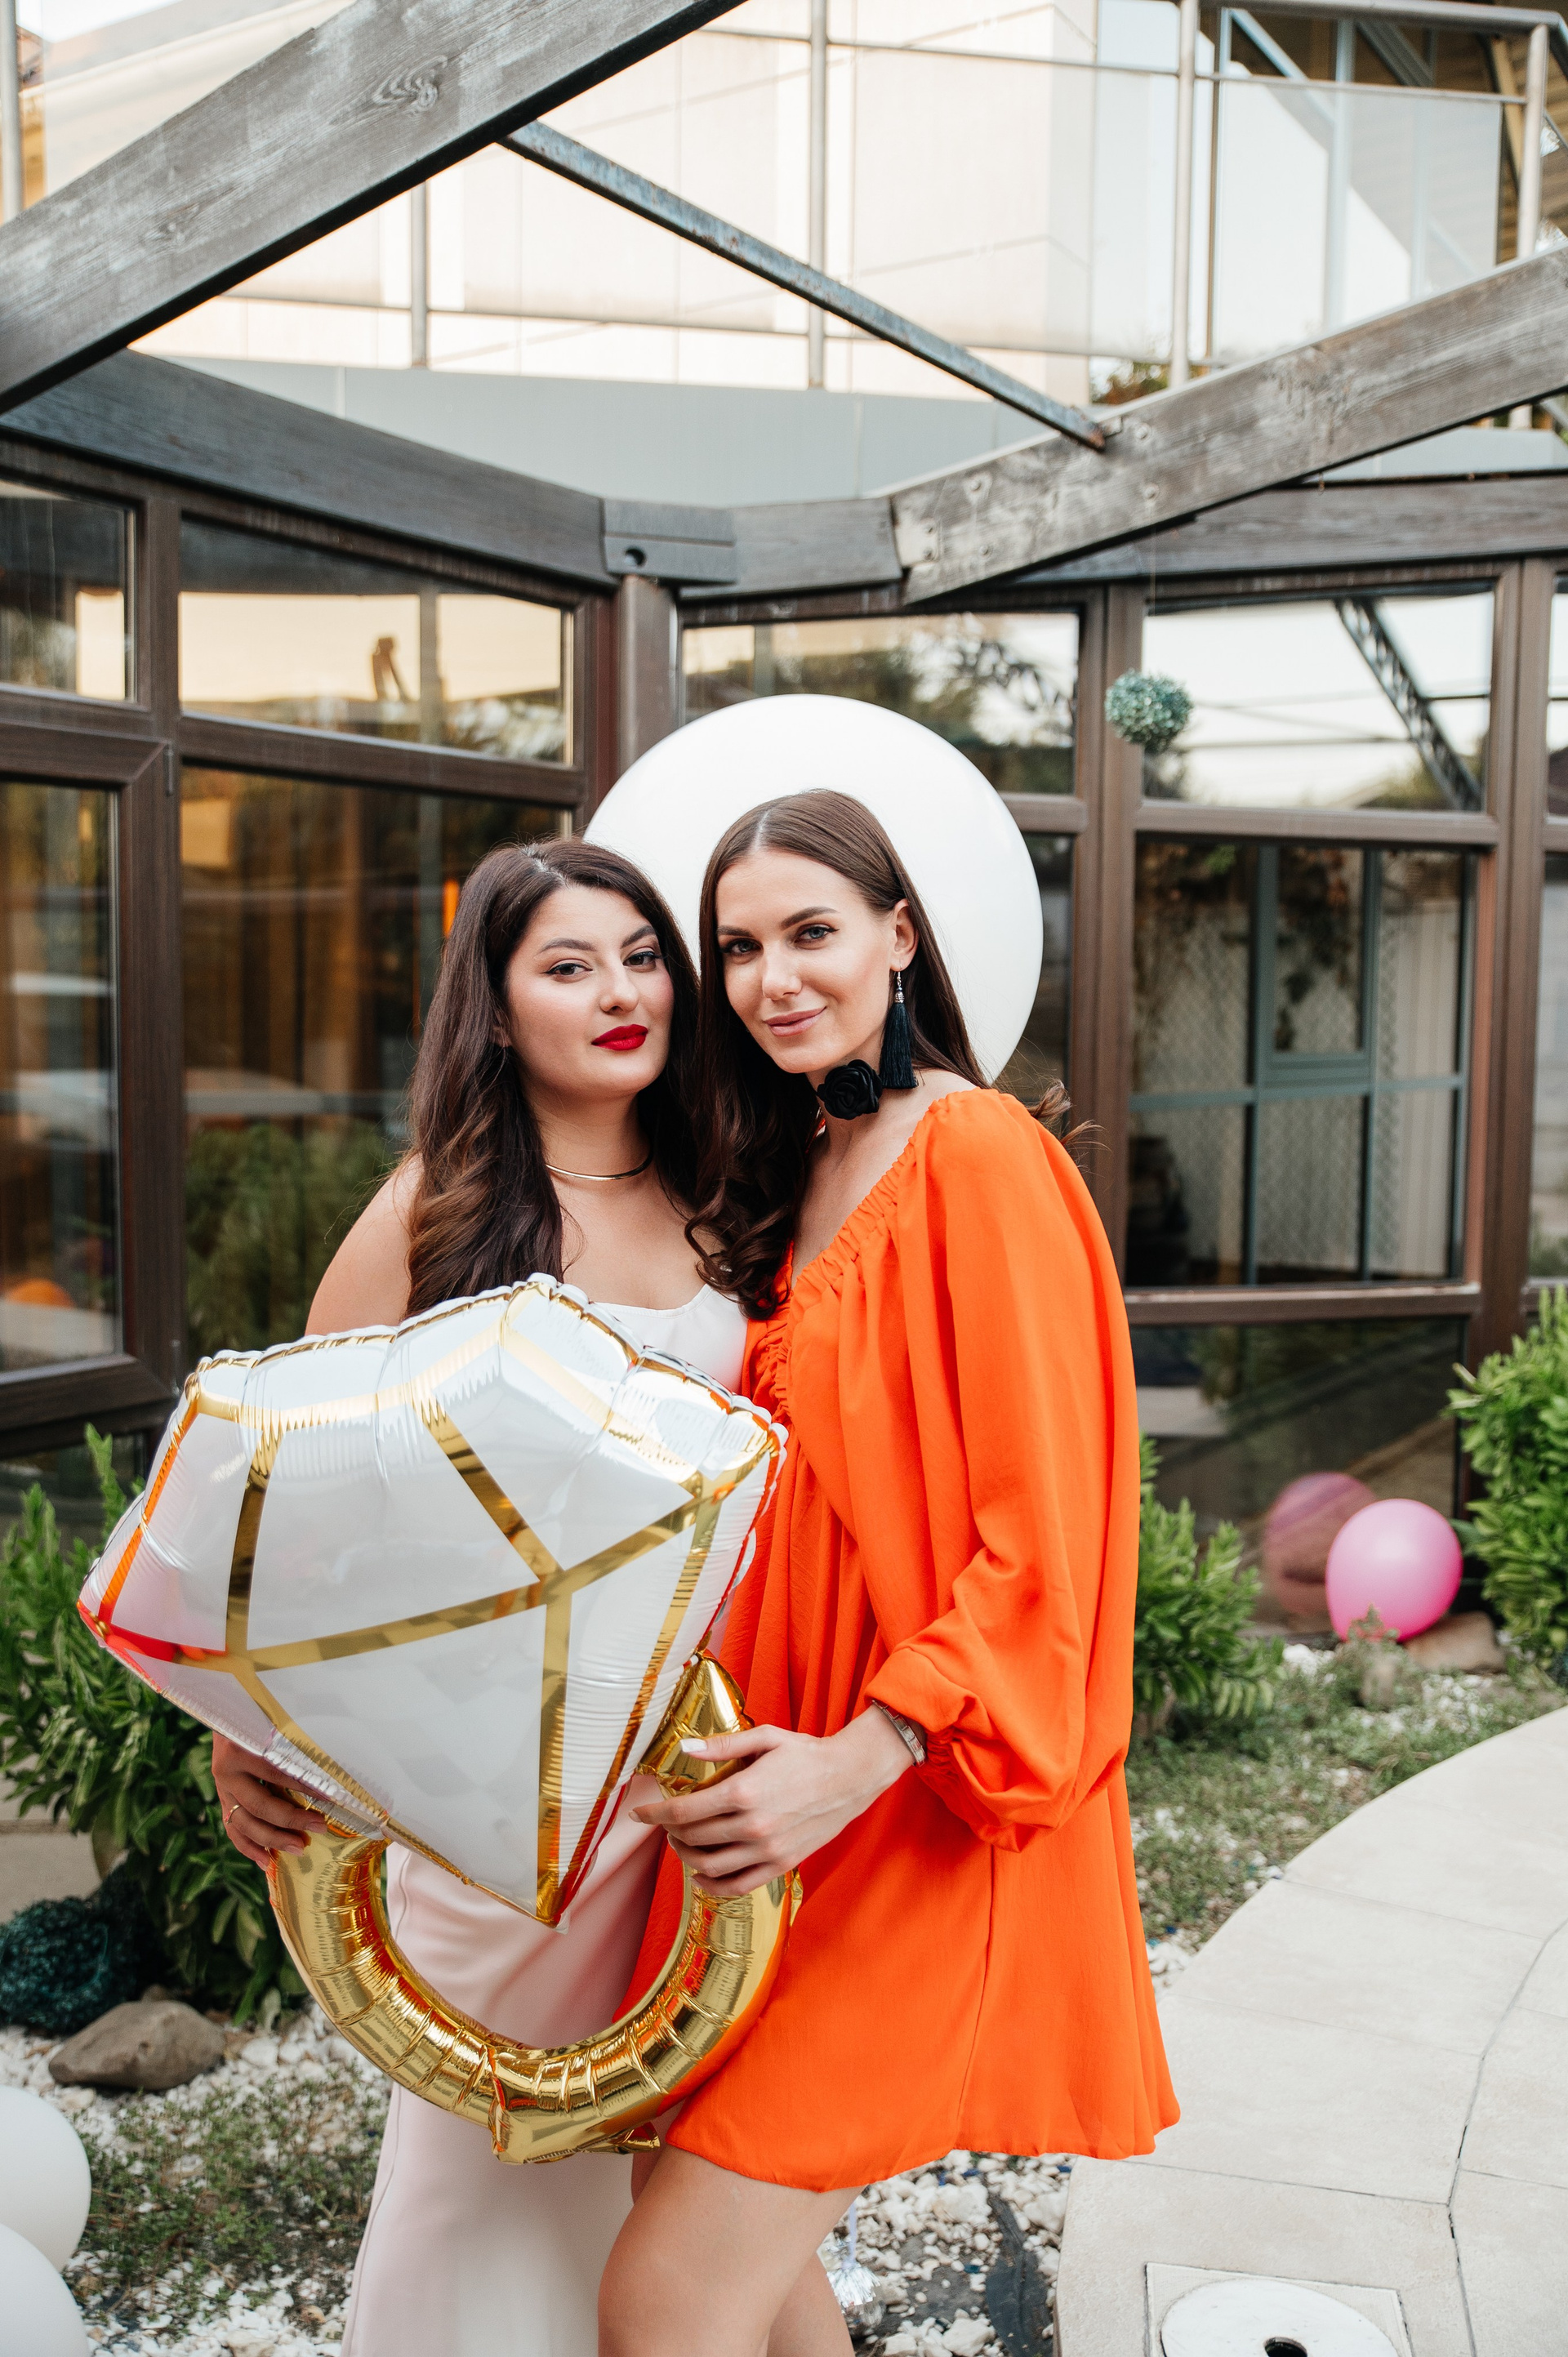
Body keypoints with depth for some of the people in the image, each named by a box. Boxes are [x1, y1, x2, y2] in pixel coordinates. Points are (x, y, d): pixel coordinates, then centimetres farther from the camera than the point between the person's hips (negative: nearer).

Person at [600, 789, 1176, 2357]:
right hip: (790, 1787, 8)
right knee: (697, 2209, 15)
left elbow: (1039, 1542, -17)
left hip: (926, 1820, -8)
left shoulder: (977, 1155, -14)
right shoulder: (800, 1170, 12)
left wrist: (858, 1760, -24)